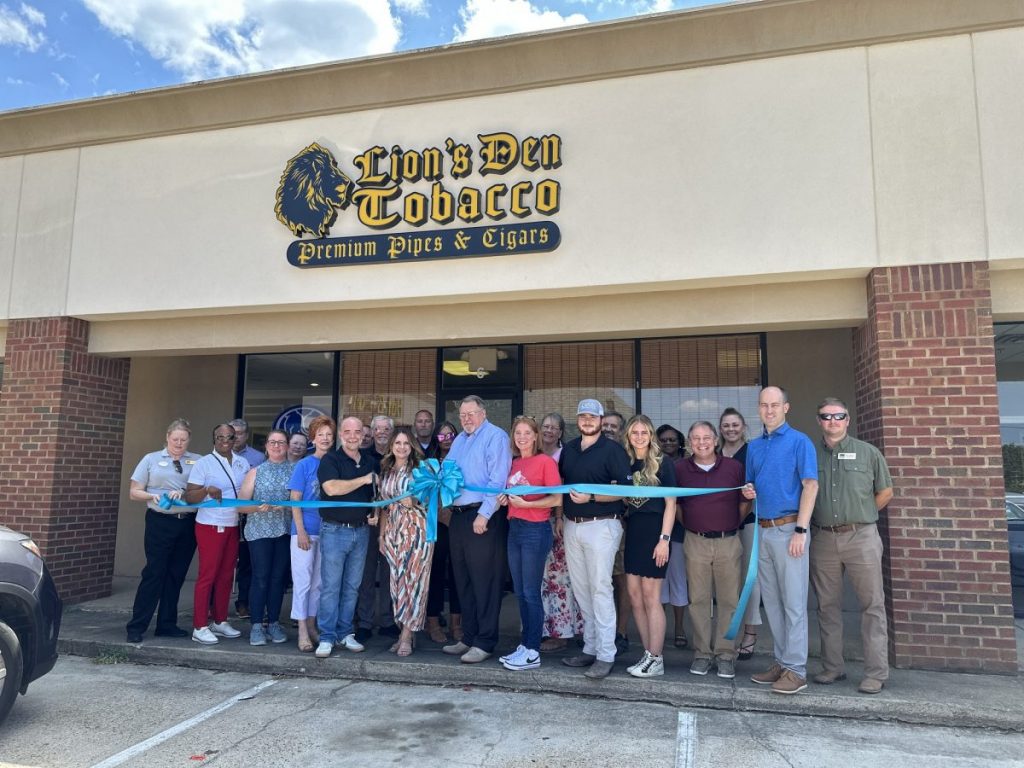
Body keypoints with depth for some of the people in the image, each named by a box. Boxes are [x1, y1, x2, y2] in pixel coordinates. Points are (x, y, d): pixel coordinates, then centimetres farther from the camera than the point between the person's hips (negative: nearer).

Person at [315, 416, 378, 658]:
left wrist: (376, 513, 5)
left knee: (352, 586, 11)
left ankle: (345, 633, 21)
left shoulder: (371, 461, 11)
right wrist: (364, 479, -14)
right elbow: (332, 488, -23)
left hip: (361, 530, 5)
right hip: (335, 531, -5)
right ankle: (327, 637, 8)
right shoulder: (330, 459, -6)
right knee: (330, 586, -1)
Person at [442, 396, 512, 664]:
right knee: (463, 581, 14)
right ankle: (468, 637, 24)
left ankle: (484, 642, 5)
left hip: (484, 517, -8)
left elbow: (498, 479, -16)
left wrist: (484, 514, -20)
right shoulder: (458, 441, 19)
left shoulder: (495, 436, -7)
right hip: (458, 516, 9)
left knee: (484, 582, -3)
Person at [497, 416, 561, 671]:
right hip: (514, 528, 7)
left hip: (536, 530, -7)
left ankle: (532, 652, 7)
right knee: (520, 592, 12)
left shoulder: (545, 461, -7)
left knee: (530, 593, -2)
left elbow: (557, 499, -12)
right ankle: (524, 645, 22)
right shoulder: (513, 463, 13)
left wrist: (525, 504, -16)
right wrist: (506, 499, 4)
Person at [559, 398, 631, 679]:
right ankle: (590, 648, 21)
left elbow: (624, 488, -11)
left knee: (600, 588, -7)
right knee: (581, 590, 11)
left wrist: (590, 497, -19)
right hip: (572, 526, 6)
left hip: (601, 525, -6)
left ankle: (606, 654, -2)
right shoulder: (568, 449, 14)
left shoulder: (613, 450, -5)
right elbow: (560, 484, 21)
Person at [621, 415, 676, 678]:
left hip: (654, 530, -5)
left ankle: (656, 660, 6)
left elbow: (670, 503, -6)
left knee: (650, 597, -3)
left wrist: (664, 538, -12)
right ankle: (648, 654, 17)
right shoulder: (626, 463, 11)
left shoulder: (662, 463, -3)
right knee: (635, 596, 5)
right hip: (632, 531, 5)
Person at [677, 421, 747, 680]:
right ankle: (702, 653, 16)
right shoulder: (680, 469, 1)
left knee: (728, 600, 3)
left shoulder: (734, 467, 1)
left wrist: (733, 525, 5)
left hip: (728, 542, 0)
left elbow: (745, 501, 9)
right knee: (698, 600, 6)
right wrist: (689, 525, 4)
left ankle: (725, 654, 14)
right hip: (695, 542, 0)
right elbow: (673, 503, 9)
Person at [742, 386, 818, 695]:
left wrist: (800, 530, -17)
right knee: (772, 602, 12)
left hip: (789, 528, -6)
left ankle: (796, 670, 5)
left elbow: (810, 486, -10)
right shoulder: (754, 446, 15)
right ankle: (782, 662, 22)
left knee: (793, 602, -2)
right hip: (764, 530, 7)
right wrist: (747, 492, -1)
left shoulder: (799, 441, -4)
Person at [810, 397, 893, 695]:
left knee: (872, 605, 0)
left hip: (861, 537, -2)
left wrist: (859, 516, 7)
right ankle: (832, 667, 20)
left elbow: (885, 493, 10)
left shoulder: (867, 452, 4)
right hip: (823, 539, 2)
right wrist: (823, 518, 5)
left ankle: (876, 672, 7)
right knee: (828, 606, 9)